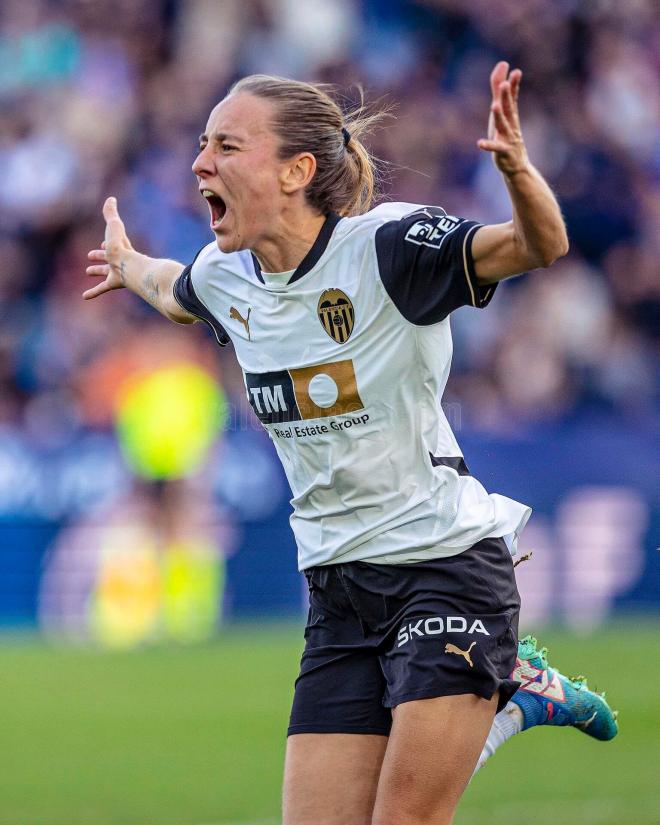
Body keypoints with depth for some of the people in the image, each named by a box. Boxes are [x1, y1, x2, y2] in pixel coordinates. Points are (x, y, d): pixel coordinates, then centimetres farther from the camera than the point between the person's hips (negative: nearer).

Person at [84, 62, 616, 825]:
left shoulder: (384, 246, -17)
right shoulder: (224, 278, 2)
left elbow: (540, 246, -29)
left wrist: (516, 167, -47)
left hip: (446, 565, -6)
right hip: (338, 585, 6)